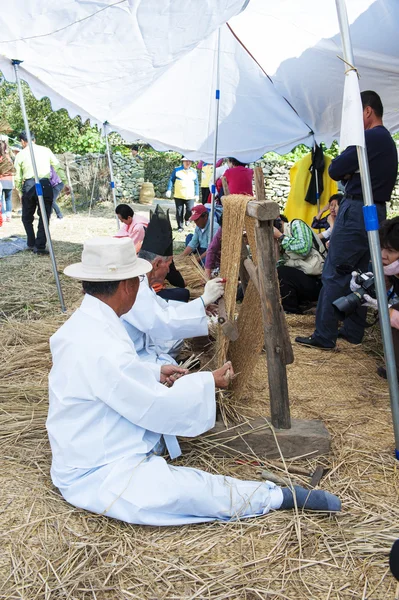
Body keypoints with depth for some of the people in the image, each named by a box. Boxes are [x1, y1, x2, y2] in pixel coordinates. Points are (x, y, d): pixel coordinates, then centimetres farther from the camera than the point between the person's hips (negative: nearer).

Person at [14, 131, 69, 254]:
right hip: (45, 185, 0)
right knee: (44, 217, 5)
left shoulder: (20, 154, 9)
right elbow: (58, 167, 5)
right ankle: (40, 247, -1)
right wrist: (65, 183, 6)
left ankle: (31, 244, 18)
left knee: (27, 218, 17)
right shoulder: (46, 150, 11)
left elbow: (18, 177, 9)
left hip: (28, 185, 0)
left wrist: (20, 192, 18)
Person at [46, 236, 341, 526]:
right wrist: (209, 381, -8)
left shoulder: (82, 323, 0)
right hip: (96, 476, -11)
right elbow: (159, 407, -23)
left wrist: (155, 373, 5)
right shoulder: (103, 348, -32)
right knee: (195, 491, -22)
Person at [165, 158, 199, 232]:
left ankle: (186, 218, 21)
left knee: (190, 210, -12)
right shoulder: (177, 170, 4)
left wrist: (196, 194, 8)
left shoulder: (194, 171, 10)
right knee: (179, 212, 2)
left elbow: (196, 184, 13)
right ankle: (180, 227, 15)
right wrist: (169, 190, -7)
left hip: (190, 196, 1)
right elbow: (171, 180, 4)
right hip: (178, 196, -1)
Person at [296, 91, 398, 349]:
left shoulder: (370, 138, -13)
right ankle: (353, 331, 18)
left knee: (334, 274, -8)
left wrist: (345, 170, 5)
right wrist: (350, 172, -1)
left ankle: (324, 337, -6)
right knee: (359, 274, 13)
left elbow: (335, 170, -15)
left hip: (357, 211, -10)